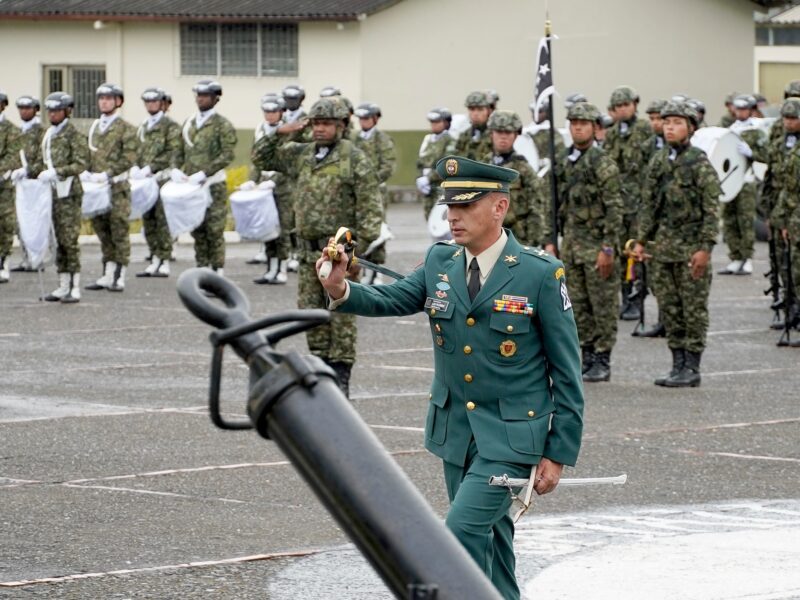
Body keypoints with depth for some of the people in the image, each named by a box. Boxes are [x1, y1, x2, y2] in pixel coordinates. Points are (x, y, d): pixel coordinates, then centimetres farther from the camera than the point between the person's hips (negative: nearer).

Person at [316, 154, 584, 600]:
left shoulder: (541, 274, -13)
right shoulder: (440, 264, 4)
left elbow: (567, 374, -9)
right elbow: (392, 300, -8)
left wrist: (558, 454, -10)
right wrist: (343, 291, -30)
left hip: (511, 437, -6)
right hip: (456, 433, 6)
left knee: (463, 530, -18)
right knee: (487, 538, 16)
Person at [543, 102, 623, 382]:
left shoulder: (603, 164, -10)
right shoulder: (564, 164, 11)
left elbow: (614, 209, -13)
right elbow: (555, 205, 15)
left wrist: (608, 249, -17)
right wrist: (550, 240, 8)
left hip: (596, 244, -7)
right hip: (571, 243, 7)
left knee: (603, 306, -1)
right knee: (579, 306, 9)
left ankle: (602, 362, 4)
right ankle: (587, 358, 16)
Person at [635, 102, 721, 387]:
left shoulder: (699, 163, -8)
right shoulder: (658, 162, 10)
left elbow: (711, 210, -11)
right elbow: (648, 204, 15)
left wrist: (705, 248, -17)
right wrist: (642, 240, 9)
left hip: (691, 248, -6)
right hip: (663, 248, 6)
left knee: (694, 309, -2)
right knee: (669, 309, 9)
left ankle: (691, 369, 3)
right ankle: (678, 365, 16)